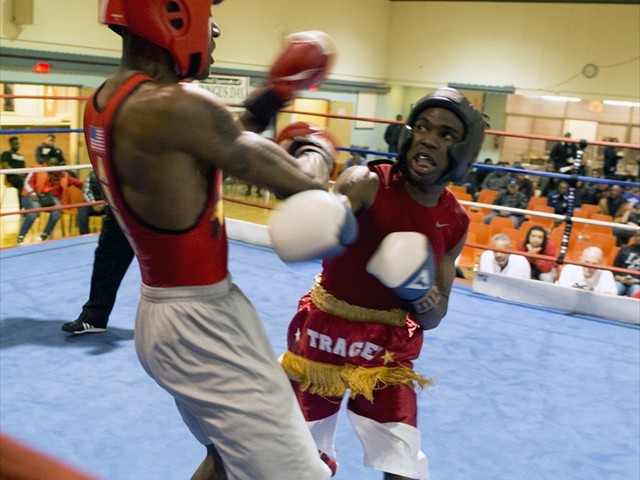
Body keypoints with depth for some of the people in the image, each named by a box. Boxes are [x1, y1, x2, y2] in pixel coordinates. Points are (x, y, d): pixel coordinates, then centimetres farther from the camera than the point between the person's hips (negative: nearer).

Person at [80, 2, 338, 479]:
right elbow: (304, 187, -17)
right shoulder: (175, 107, -23)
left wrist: (275, 93, 16)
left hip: (159, 311, 10)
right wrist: (319, 149, 5)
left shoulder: (104, 102, 5)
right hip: (204, 324, -10)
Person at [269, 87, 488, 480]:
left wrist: (426, 296, -20)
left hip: (387, 350, 3)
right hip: (323, 335, -2)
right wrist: (329, 224, -64)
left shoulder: (455, 223, -5)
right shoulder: (367, 183, -18)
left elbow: (432, 320, 3)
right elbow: (320, 217, -41)